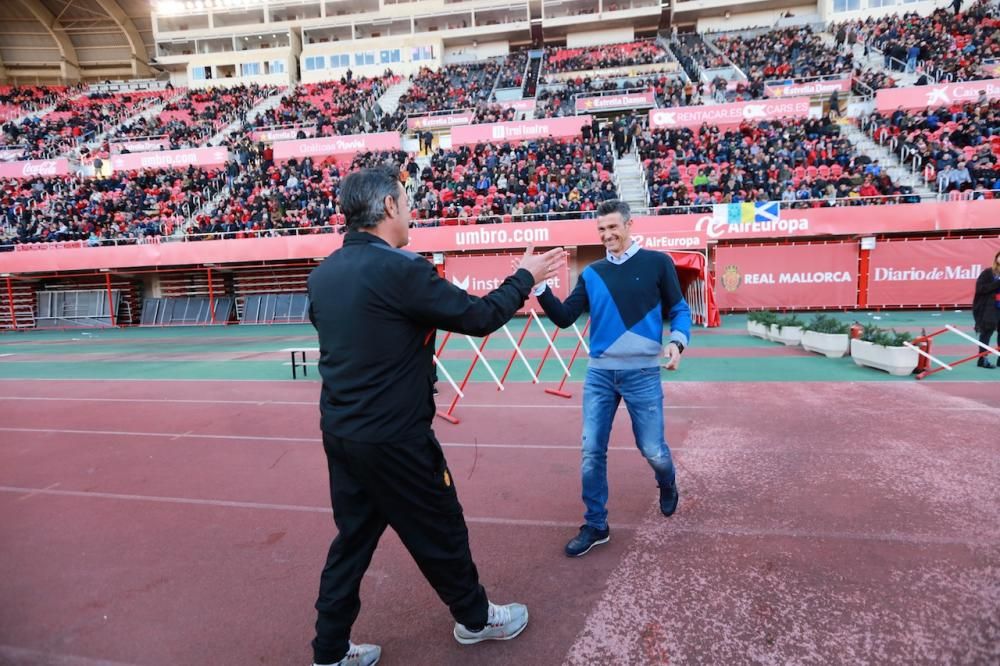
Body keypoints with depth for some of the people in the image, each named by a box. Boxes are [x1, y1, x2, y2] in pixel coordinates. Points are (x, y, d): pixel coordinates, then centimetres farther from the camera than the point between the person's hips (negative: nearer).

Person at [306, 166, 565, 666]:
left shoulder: (322, 275, 4)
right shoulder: (399, 269, -20)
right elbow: (480, 317, -14)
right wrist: (525, 277, 2)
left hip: (339, 432, 7)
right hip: (393, 438, -7)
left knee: (352, 538, 19)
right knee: (439, 531, 14)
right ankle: (475, 618, 36)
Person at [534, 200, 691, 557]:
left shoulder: (657, 262, -1)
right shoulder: (591, 273, 7)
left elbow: (679, 309, 2)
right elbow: (564, 317, 0)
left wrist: (677, 341, -18)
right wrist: (539, 286, -13)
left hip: (642, 373, -3)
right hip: (599, 373, 3)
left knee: (652, 450, 5)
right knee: (591, 452, 3)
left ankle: (667, 487, 41)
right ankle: (595, 526, 19)